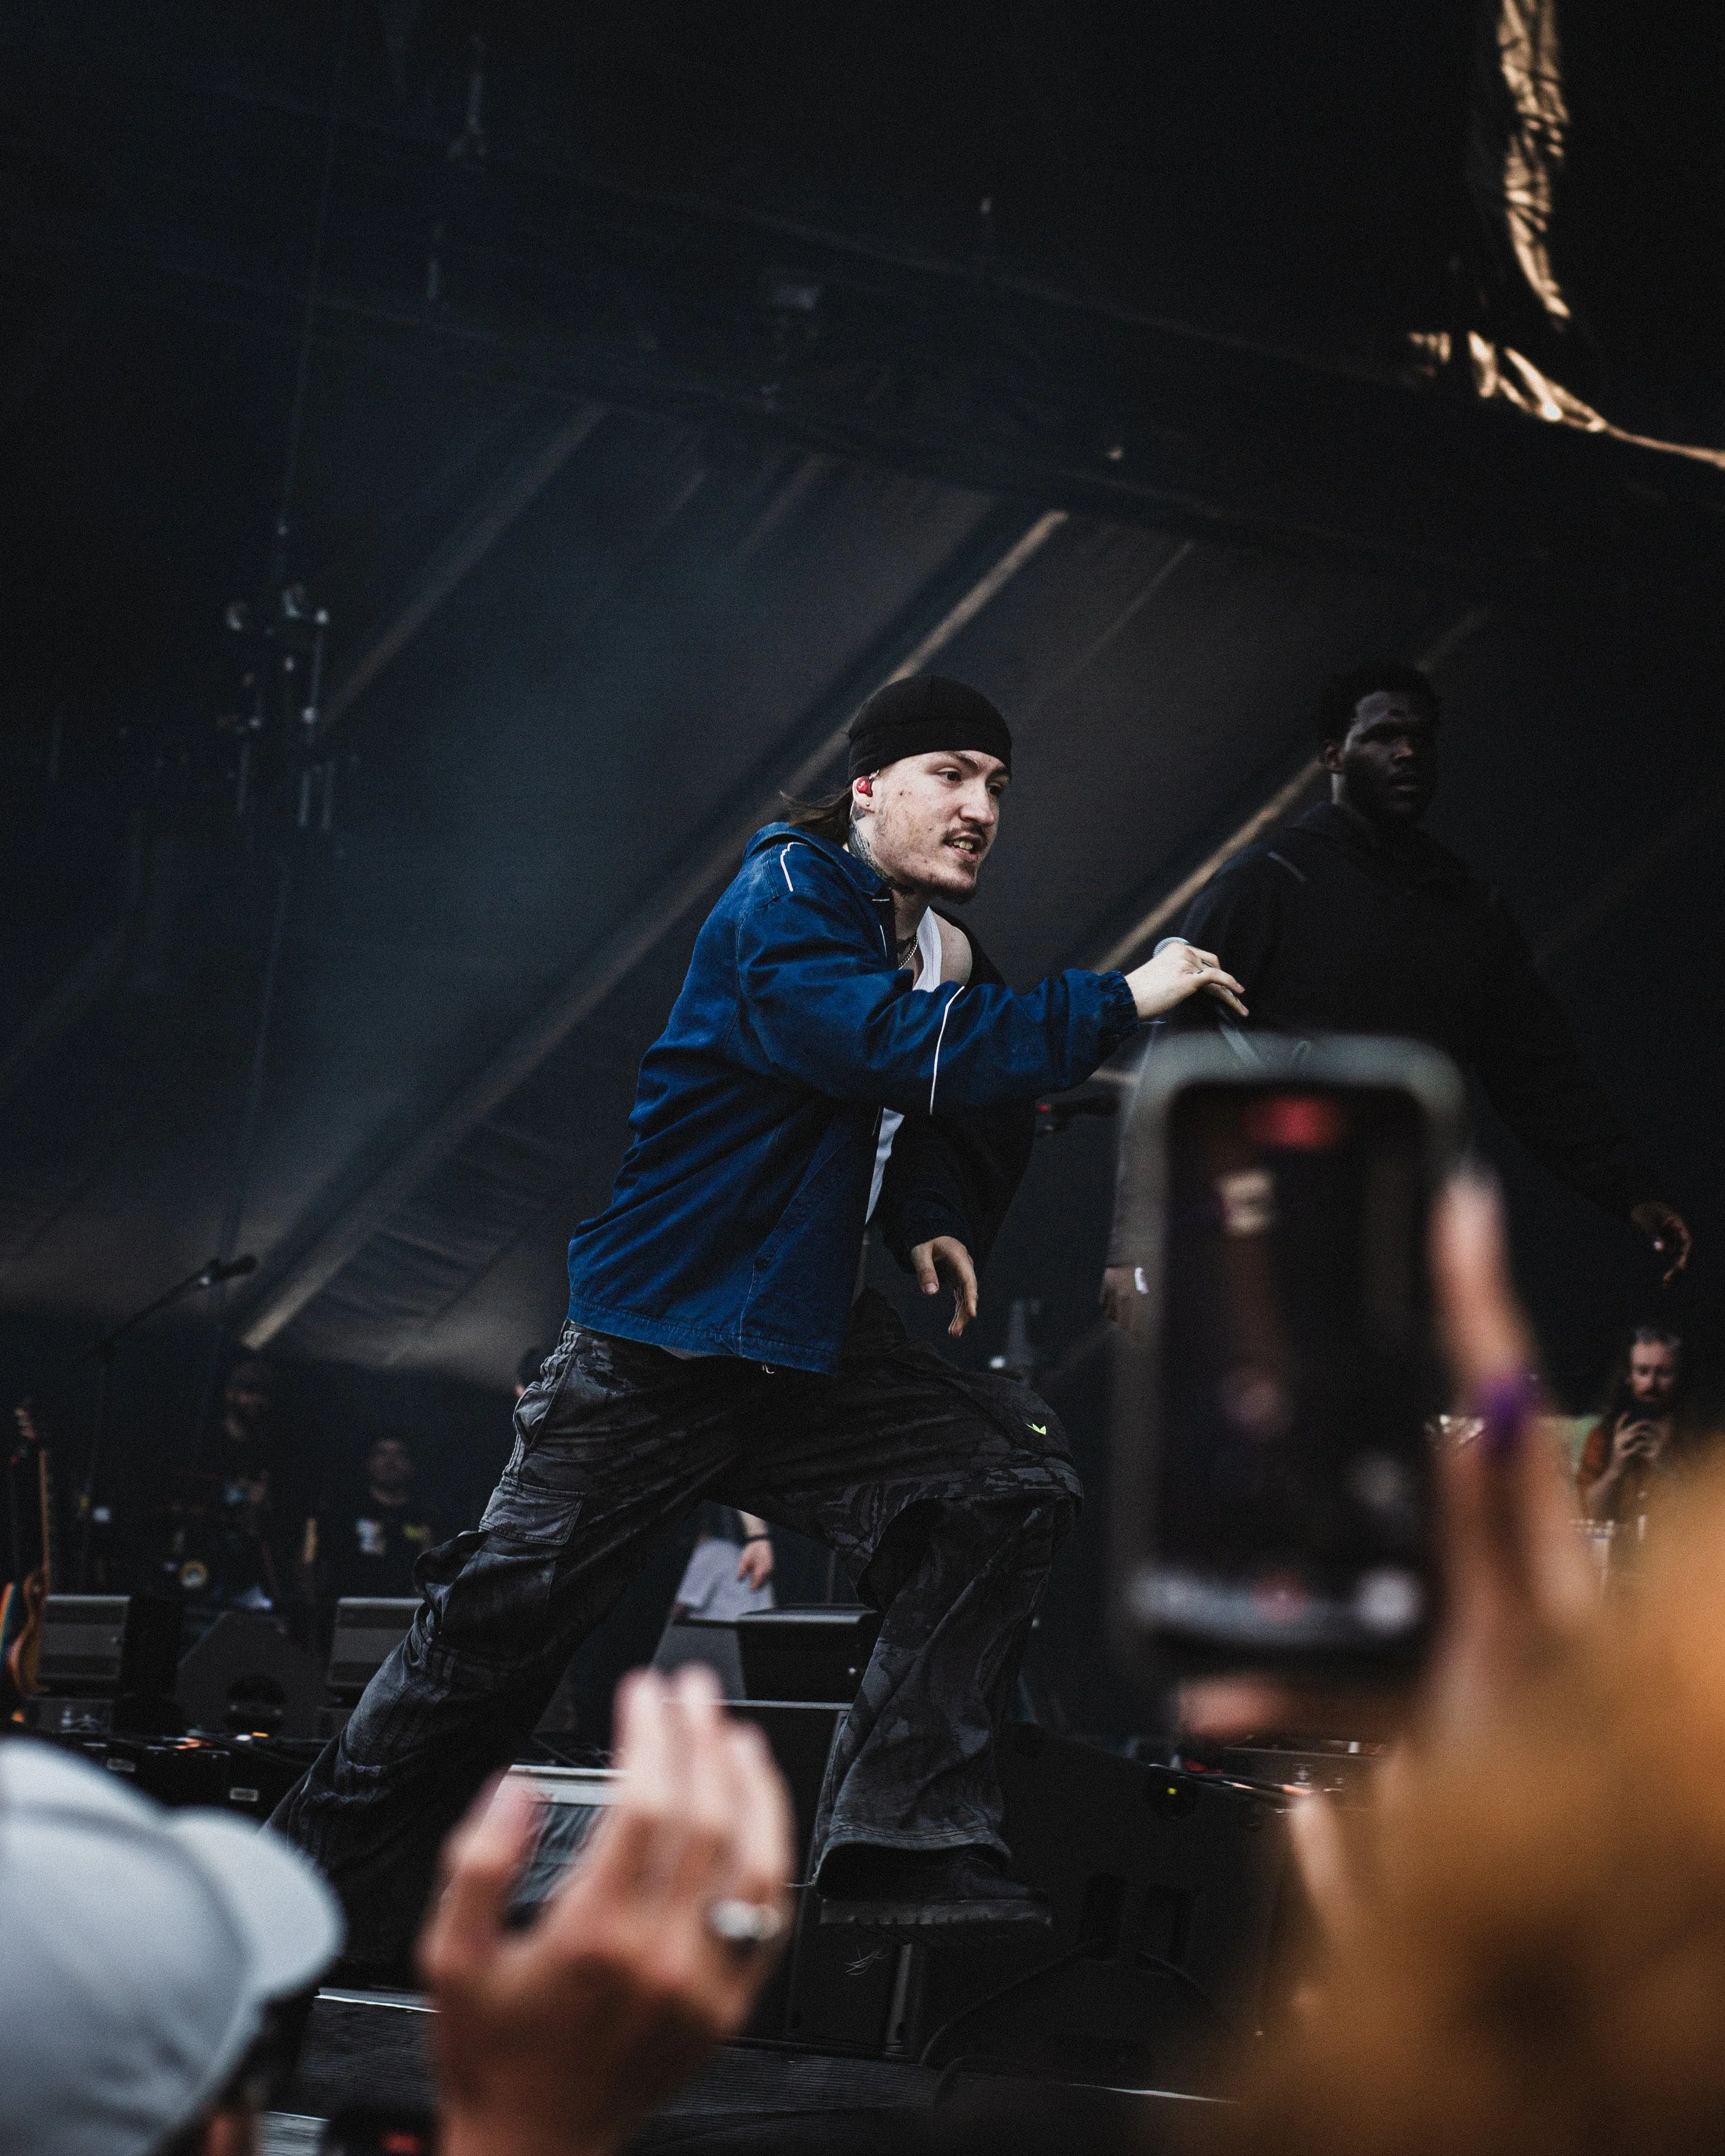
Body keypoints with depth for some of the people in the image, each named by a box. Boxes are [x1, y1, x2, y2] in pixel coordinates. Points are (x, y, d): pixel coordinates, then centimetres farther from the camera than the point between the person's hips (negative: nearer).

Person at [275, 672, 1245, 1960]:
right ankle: (322, 1887, 12)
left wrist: (931, 1218, 0)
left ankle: (902, 1838, -7)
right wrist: (1116, 1005, -28)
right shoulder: (787, 904, -14)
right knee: (505, 1617, -4)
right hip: (655, 1353, -7)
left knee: (1012, 1483, -9)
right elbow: (889, 1044, -31)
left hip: (813, 1347, 7)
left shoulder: (945, 957, 9)